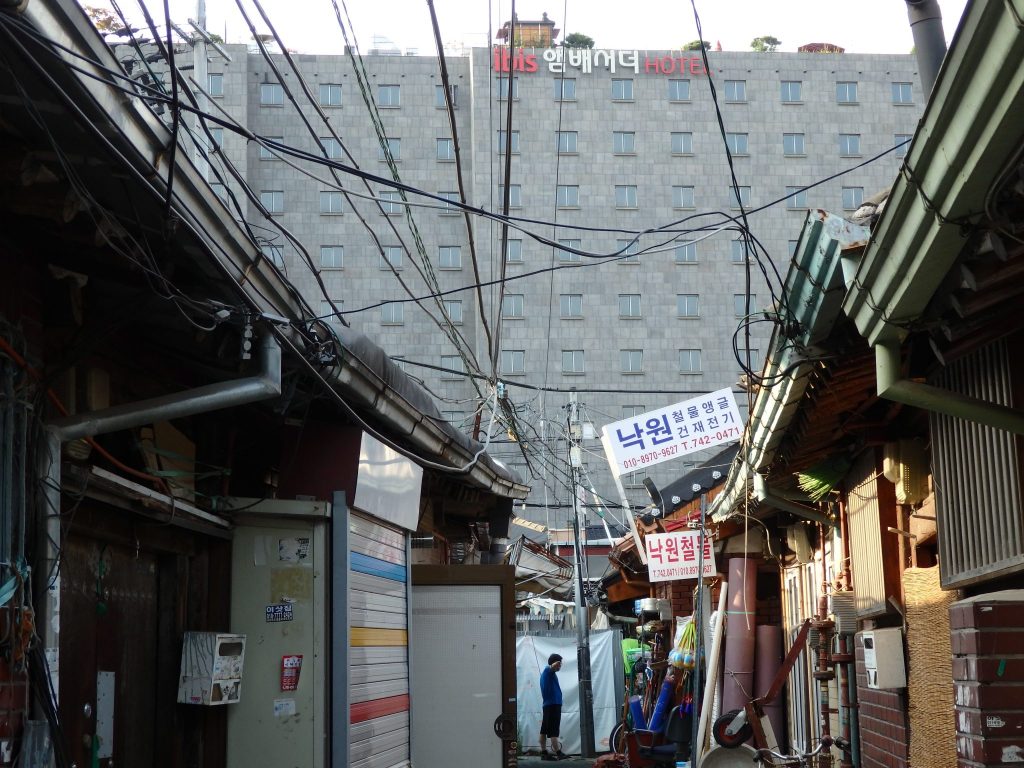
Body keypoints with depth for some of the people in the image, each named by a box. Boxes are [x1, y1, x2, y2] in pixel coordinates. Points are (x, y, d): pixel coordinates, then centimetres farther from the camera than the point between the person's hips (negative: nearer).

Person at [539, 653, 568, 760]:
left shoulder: (545, 673, 21)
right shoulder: (548, 671, -6)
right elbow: (553, 665, -31)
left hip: (547, 704, 10)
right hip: (553, 704, -10)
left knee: (544, 730, 7)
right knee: (553, 731, -11)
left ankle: (544, 753, 9)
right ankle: (558, 753, -12)